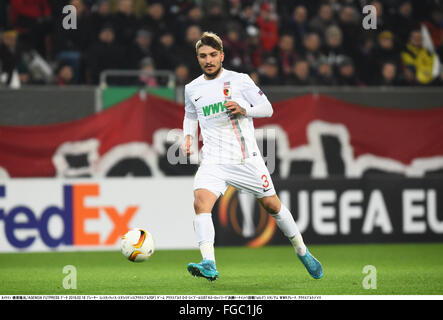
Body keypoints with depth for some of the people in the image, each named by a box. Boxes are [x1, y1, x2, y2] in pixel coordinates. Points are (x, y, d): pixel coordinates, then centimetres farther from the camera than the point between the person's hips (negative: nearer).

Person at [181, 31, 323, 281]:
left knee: (272, 205, 6)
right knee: (201, 202, -24)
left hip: (247, 158, -1)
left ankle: (303, 252, 29)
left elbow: (267, 108, 2)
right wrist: (188, 137, 8)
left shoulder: (239, 80, -1)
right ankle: (209, 265, -32)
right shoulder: (192, 89, 9)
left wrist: (244, 109, -16)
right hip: (214, 162, 2)